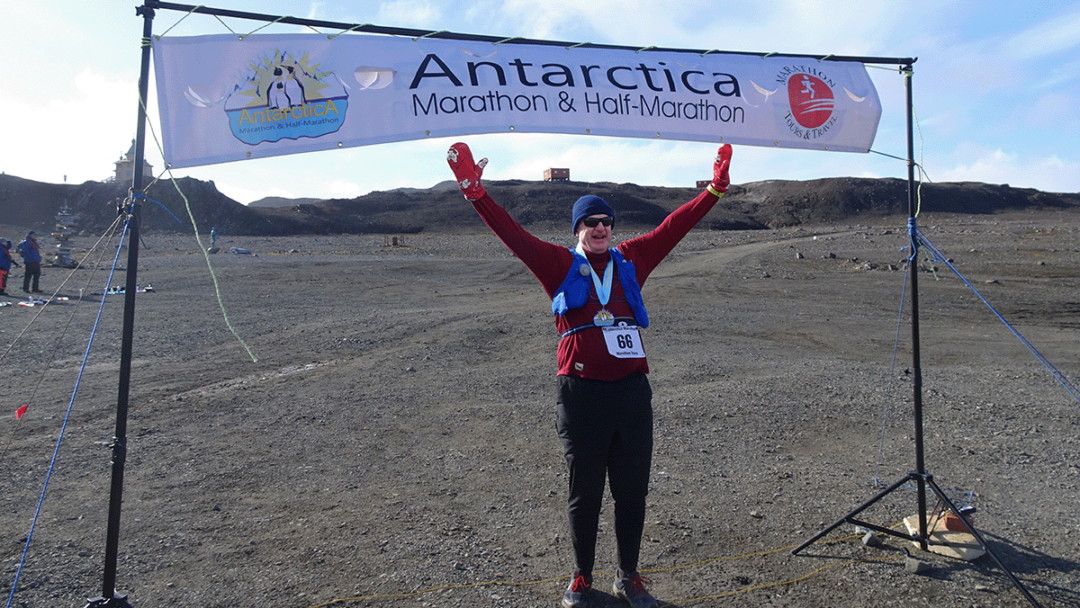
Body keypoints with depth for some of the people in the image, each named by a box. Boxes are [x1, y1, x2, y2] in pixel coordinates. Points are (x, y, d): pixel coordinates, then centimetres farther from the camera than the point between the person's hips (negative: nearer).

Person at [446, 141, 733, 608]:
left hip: (632, 391, 3)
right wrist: (476, 193, -16)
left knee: (632, 491, 12)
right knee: (584, 493, 11)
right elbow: (513, 234, -6)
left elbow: (675, 226, 13)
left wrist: (715, 188, 13)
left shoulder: (630, 260, 10)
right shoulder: (561, 265, 2)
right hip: (581, 394, -3)